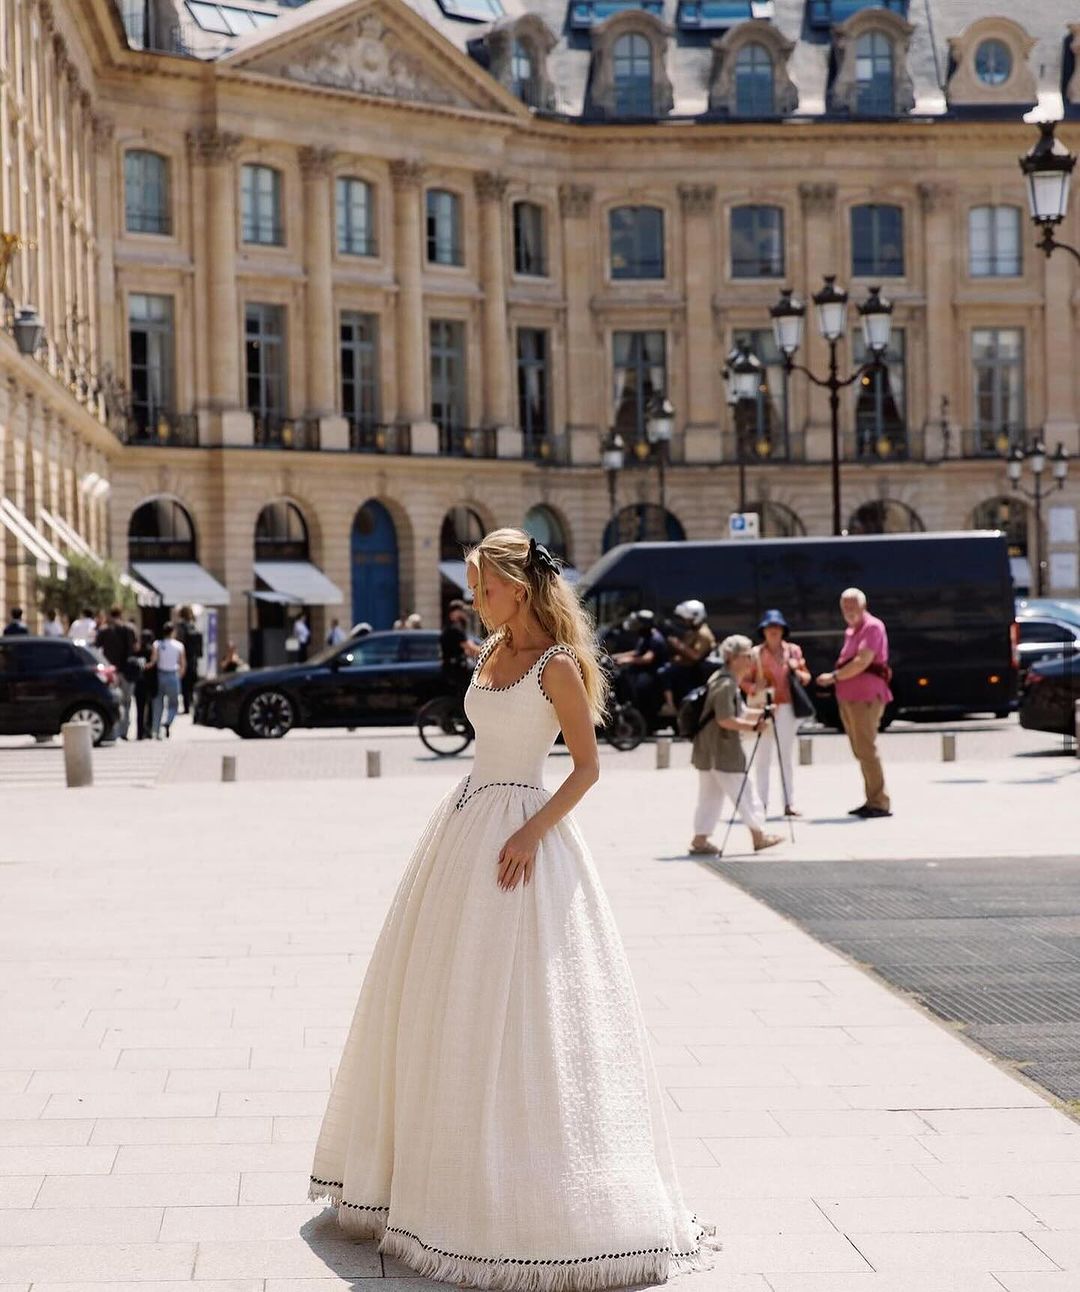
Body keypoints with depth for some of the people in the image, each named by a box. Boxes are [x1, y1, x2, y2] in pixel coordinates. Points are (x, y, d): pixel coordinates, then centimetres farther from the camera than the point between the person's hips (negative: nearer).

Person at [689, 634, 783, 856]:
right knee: (743, 791, 0)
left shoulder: (727, 682, 15)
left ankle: (700, 840, 11)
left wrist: (760, 715, 10)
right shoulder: (726, 684, -18)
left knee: (710, 796, 11)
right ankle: (758, 836, 9)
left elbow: (738, 714, 23)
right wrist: (753, 727, -20)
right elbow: (725, 720, -23)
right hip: (721, 751, -10)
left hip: (708, 751, 10)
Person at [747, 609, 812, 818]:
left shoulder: (794, 650, 9)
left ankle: (789, 803, 5)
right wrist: (755, 688, -18)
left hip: (787, 707, 2)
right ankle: (762, 803, -2)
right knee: (763, 756, -3)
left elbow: (806, 678, 14)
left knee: (787, 755, 4)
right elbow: (746, 680, 2)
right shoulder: (756, 653, 2)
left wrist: (797, 671, -7)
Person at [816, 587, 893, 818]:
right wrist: (837, 678, 6)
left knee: (866, 749, -11)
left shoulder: (872, 627, -8)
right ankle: (872, 801, 13)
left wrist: (834, 677, -11)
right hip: (848, 697, 9)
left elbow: (862, 661, -17)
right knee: (860, 751, 9)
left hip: (866, 697, -9)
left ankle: (880, 802, -10)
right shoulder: (850, 631, 20)